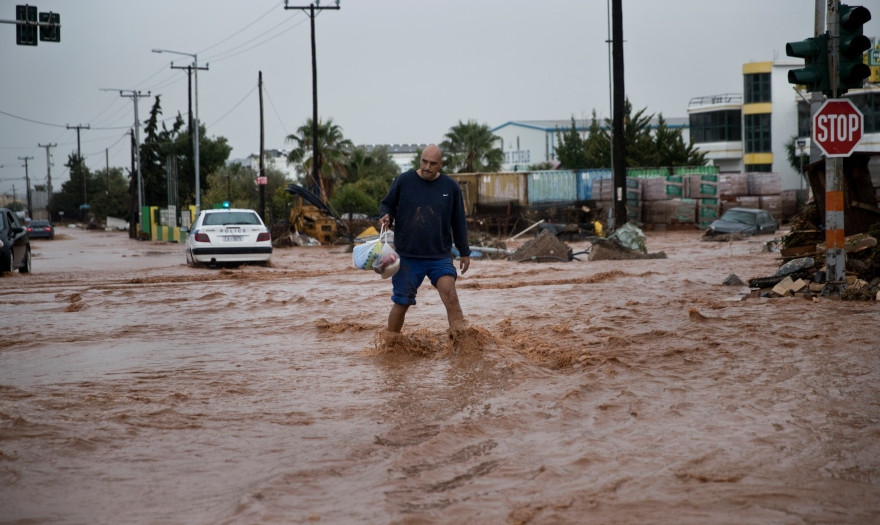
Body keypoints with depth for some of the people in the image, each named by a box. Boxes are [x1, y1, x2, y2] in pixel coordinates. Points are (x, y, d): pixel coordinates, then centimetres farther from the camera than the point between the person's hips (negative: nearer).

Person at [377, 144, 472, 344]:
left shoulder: (450, 187, 4)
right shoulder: (403, 180, -1)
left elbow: (458, 222, 12)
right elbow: (386, 204, 10)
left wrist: (464, 252, 14)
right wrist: (386, 215, -14)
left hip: (440, 256, 0)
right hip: (407, 256, 0)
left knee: (448, 289, -23)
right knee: (401, 302, 3)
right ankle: (390, 343, 21)